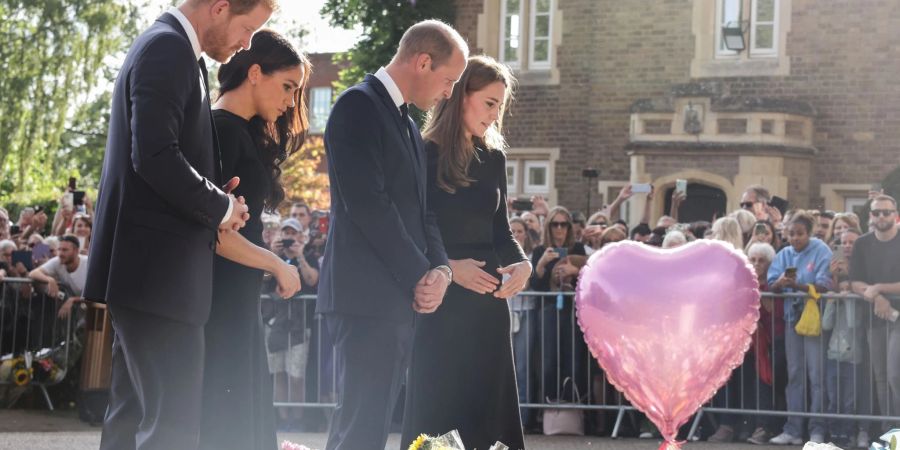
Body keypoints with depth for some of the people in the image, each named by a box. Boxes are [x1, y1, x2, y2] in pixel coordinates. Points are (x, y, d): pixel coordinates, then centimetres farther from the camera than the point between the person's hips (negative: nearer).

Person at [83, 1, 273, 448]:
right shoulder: (168, 49, -13)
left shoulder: (169, 50, 19)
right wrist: (219, 207, -10)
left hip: (147, 271, 11)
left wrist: (216, 202, 7)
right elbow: (155, 156, -23)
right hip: (158, 271, -11)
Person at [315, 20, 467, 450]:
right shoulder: (358, 106, -8)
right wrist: (419, 276, -12)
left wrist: (440, 268, 0)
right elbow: (367, 204, -16)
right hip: (366, 299, -9)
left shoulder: (408, 125, 21)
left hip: (400, 300, 9)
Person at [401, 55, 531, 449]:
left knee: (487, 405, 6)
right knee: (437, 407, -1)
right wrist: (447, 268, -20)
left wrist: (522, 262, -6)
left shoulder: (494, 159, 10)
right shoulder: (424, 155, -7)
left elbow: (500, 231, 13)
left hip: (487, 301, 6)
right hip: (440, 302, -5)